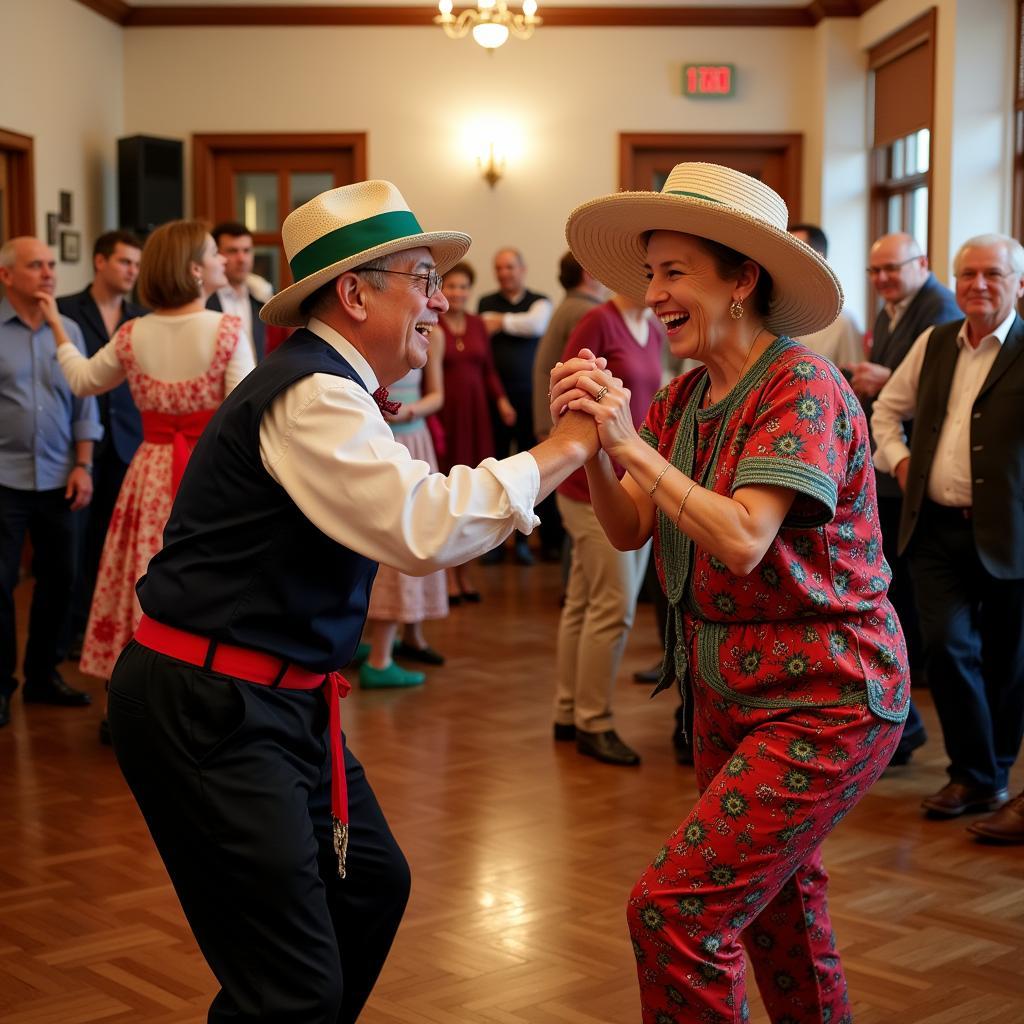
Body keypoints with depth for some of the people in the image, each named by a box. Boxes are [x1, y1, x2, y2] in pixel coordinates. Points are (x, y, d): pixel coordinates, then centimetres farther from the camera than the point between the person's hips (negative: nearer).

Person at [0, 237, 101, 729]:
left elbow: (84, 402, 10)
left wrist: (82, 465, 3)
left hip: (57, 479, 4)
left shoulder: (68, 330, 8)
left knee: (58, 578, 9)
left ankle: (42, 674, 24)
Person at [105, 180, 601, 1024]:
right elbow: (425, 530, -29)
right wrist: (563, 449, -19)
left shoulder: (332, 388, 13)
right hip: (207, 708, -10)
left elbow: (399, 517, 15)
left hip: (276, 698, 11)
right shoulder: (311, 393, -19)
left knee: (372, 885, 19)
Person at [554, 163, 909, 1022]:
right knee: (773, 902, 21)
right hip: (729, 693, 8)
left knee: (677, 910, -14)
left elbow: (742, 542, -27)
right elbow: (629, 530, 2)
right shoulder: (685, 397, 6)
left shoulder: (801, 387, -17)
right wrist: (592, 444, -13)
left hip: (824, 702, -8)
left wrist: (631, 444, -27)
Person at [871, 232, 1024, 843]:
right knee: (947, 646, -4)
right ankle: (972, 776, 11)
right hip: (937, 528, 4)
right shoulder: (935, 343, 10)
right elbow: (889, 408, 22)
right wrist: (897, 456, 9)